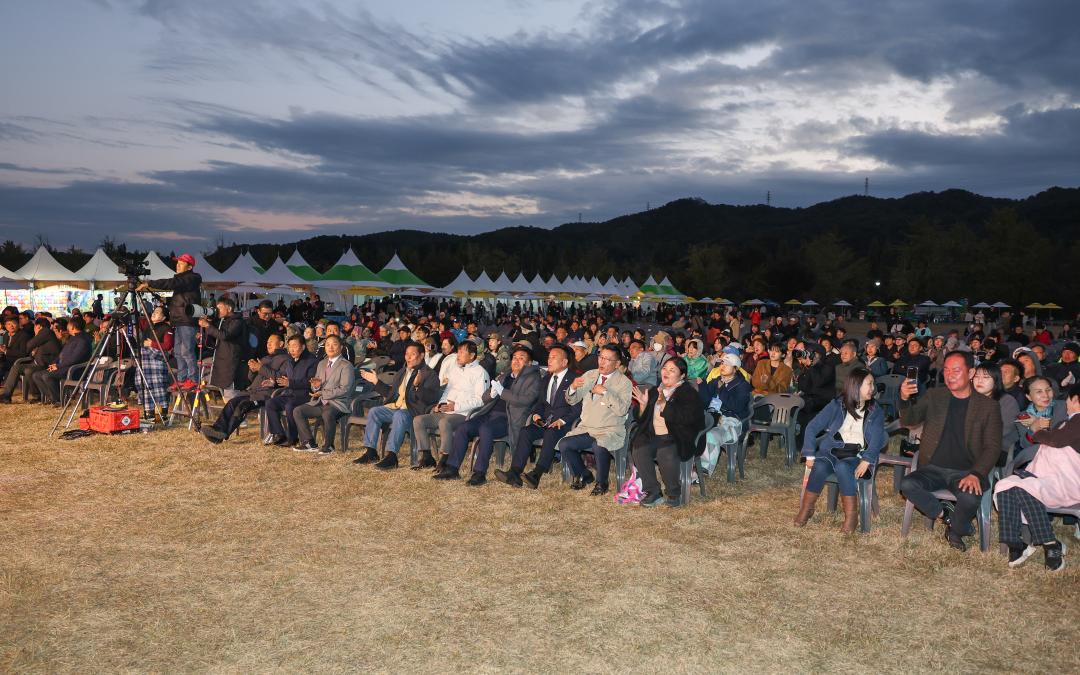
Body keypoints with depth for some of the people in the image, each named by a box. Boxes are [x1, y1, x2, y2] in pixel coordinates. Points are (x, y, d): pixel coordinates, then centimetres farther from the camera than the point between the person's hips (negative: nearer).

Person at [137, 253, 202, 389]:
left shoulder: (191, 279, -9)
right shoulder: (181, 279, 22)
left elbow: (171, 284, -24)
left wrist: (149, 283, -24)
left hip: (187, 321, -10)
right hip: (178, 321, 10)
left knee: (186, 351, -10)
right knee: (178, 351, 9)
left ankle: (193, 379, -5)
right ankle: (181, 379, 14)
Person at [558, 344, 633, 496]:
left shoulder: (624, 382, -3)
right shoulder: (589, 375, 12)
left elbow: (622, 410, -17)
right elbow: (572, 400, 13)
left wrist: (605, 392, -22)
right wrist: (573, 388, -9)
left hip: (610, 431, -5)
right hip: (586, 428, 5)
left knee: (599, 447, -35)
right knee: (564, 445, -17)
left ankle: (601, 483, -8)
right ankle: (584, 476, 7)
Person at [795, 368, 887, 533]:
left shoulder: (876, 411, 9)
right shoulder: (837, 405, 6)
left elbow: (877, 439, -5)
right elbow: (812, 427, 3)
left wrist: (866, 461, -23)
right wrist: (809, 455, -8)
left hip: (857, 455, -1)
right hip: (832, 450, 1)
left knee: (842, 467, -35)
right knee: (820, 467, -32)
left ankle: (851, 516, -26)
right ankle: (806, 509, -14)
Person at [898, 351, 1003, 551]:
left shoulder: (989, 406, 3)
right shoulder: (933, 396, 9)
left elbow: (992, 447, -2)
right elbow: (909, 421, 0)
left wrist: (976, 474, -19)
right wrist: (905, 399, -23)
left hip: (966, 472, -2)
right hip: (933, 469, 2)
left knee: (970, 498, -33)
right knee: (907, 485, -28)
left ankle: (955, 531, 0)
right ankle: (947, 517, -4)